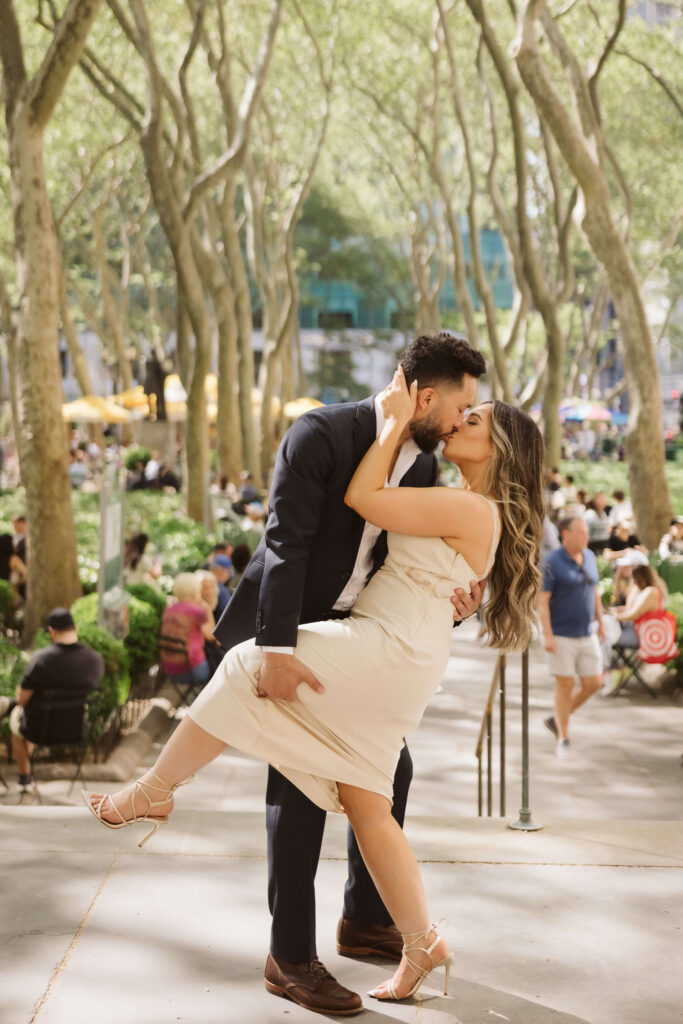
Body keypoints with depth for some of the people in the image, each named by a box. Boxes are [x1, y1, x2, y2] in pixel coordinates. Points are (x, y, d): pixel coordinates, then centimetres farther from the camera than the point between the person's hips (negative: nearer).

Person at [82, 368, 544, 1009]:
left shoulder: (470, 510, -13)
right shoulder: (469, 510, 18)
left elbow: (362, 497, -14)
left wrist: (397, 421, -6)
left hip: (387, 648, -11)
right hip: (385, 667, 11)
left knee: (246, 668, -10)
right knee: (366, 807, 9)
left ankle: (151, 794, 0)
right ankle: (420, 945, 12)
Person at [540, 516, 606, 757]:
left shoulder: (590, 557, 8)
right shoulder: (551, 563, -13)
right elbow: (542, 600, -15)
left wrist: (601, 622, 17)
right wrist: (547, 635, -20)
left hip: (587, 635, 6)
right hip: (561, 636, -6)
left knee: (593, 683, 5)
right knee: (565, 684, -2)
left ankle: (557, 719, 24)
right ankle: (563, 737, 12)